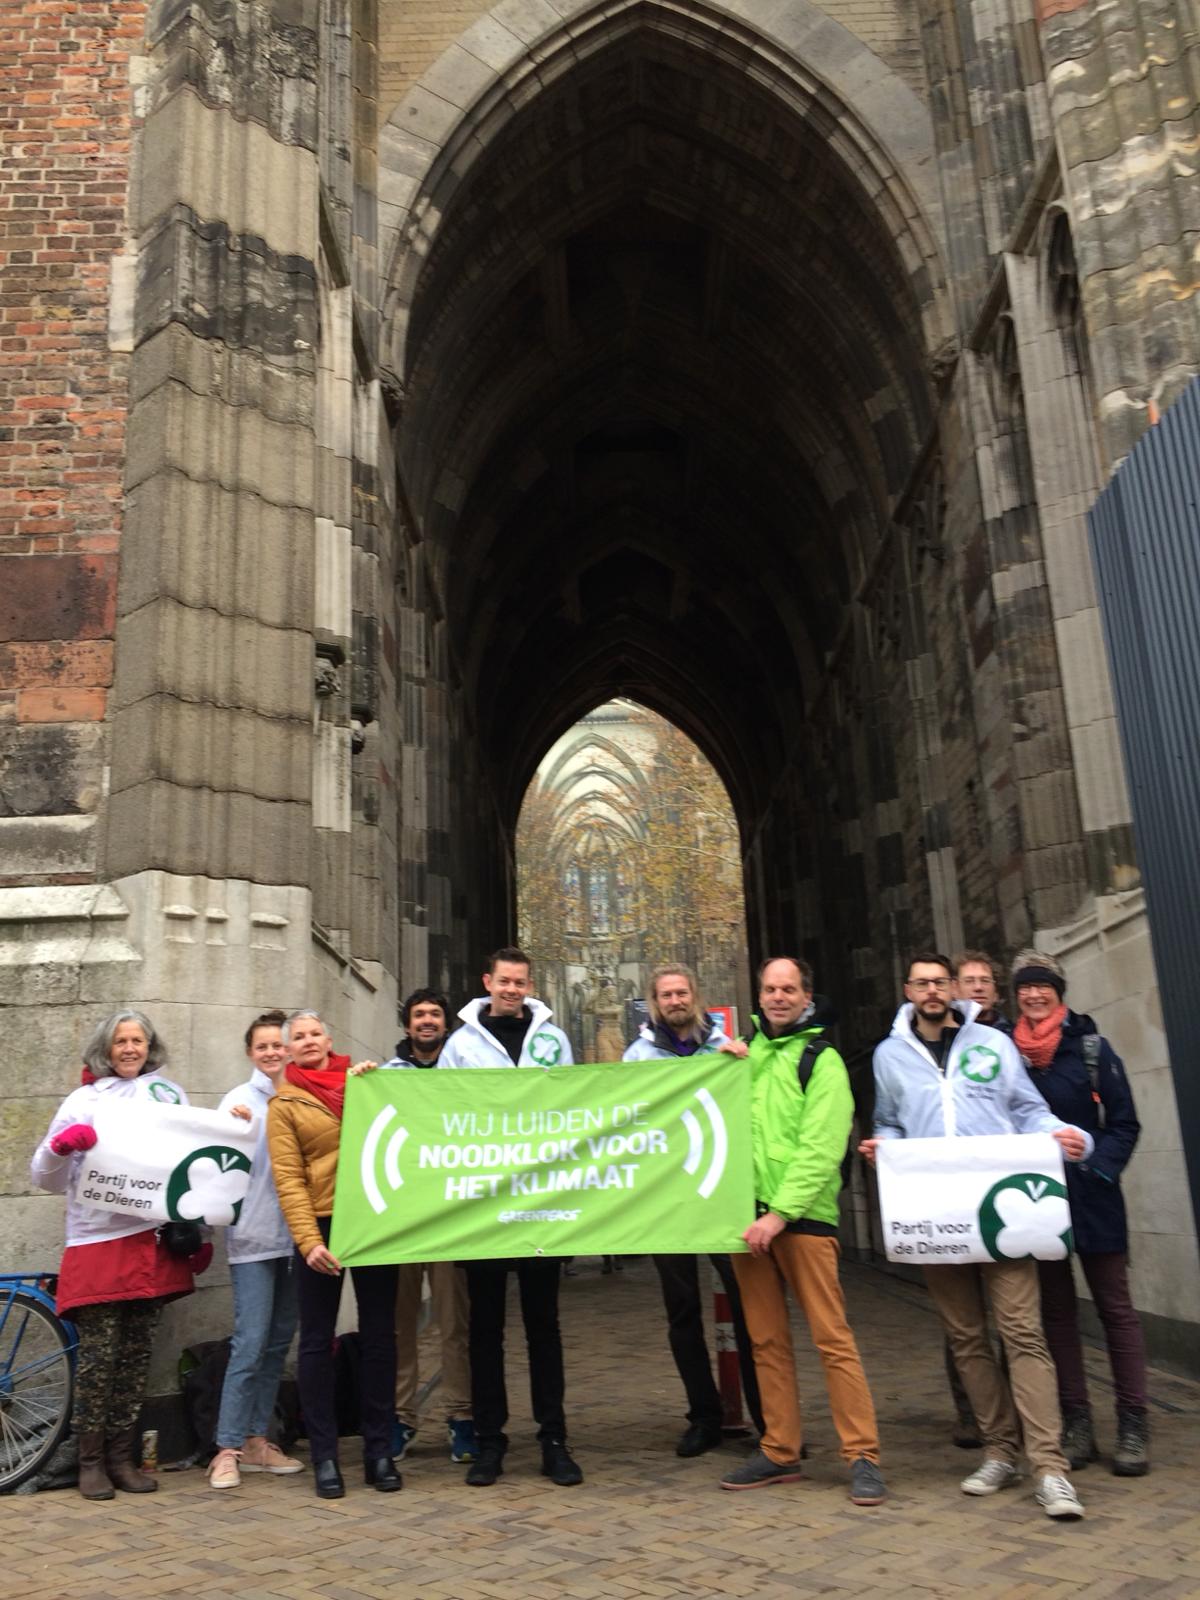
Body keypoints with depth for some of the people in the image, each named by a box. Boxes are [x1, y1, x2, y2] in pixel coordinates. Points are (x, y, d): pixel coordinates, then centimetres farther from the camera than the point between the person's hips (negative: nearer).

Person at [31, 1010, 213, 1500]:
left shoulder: (170, 1094, 9)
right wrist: (61, 1145, -18)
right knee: (98, 1357, -1)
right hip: (98, 1244, -3)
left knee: (137, 1356, 9)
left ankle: (121, 1457, 21)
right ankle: (91, 1461, 14)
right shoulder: (84, 1100, 2)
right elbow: (45, 1177, 3)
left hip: (153, 1244, 3)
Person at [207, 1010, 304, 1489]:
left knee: (278, 1341, 11)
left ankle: (256, 1440, 23)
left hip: (294, 1236, 4)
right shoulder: (240, 1100, -1)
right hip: (253, 1237, -4)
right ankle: (227, 1449, 6)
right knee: (251, 1342, -6)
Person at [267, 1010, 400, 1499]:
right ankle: (324, 1456, 14)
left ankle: (379, 1449, 18)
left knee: (378, 1335, 7)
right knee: (317, 1340, 3)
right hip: (321, 1225, -2)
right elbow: (288, 1177, -6)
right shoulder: (285, 1102, 2)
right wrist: (308, 1239, -16)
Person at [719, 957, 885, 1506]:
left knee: (832, 1336, -4)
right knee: (767, 1340, 10)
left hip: (802, 1214, -5)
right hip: (748, 1214, 5)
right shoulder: (745, 1050, 15)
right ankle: (779, 1452, 19)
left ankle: (863, 1456, 5)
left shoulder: (821, 1059, -1)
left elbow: (820, 1149, -10)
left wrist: (780, 1213, -18)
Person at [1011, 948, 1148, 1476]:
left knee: (1115, 1308, 4)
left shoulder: (1091, 1047, -2)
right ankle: (1076, 1423, 19)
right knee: (1056, 1311, 9)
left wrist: (1096, 1171, -14)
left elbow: (1124, 1123, -2)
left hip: (1091, 1198, -2)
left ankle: (1132, 1425, 13)